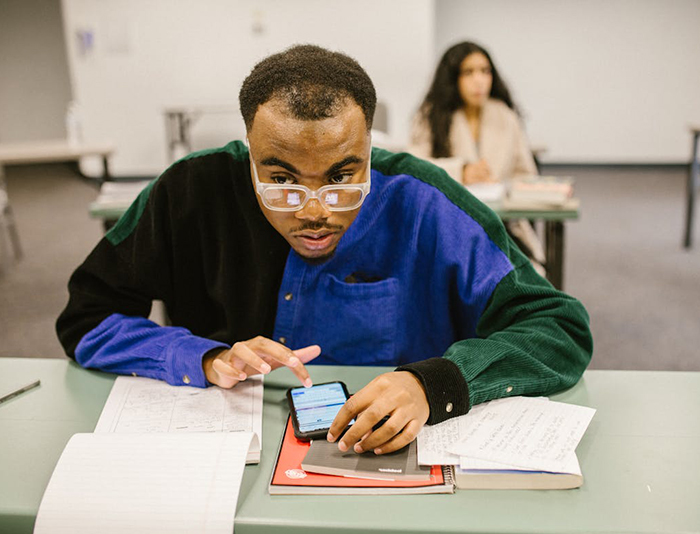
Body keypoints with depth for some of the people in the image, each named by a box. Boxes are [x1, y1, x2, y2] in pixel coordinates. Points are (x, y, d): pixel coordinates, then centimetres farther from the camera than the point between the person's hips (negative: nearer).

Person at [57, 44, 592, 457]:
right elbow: (86, 319, -1)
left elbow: (560, 329, -13)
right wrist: (207, 360, -17)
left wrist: (435, 383, -29)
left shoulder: (418, 206, -14)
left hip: (389, 456, 0)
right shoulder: (194, 192, -9)